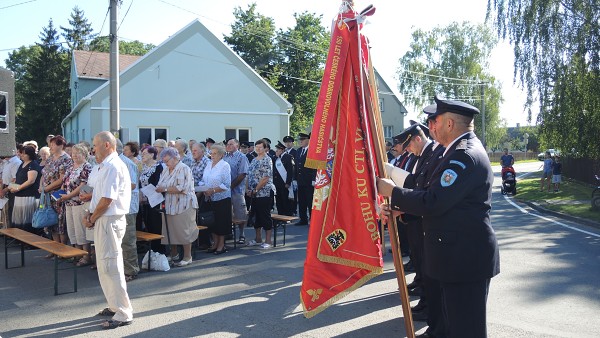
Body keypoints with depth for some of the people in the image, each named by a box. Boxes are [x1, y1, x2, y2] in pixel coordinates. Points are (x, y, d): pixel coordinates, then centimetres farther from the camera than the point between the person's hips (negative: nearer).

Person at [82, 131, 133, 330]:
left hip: (109, 221, -10)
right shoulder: (105, 166, 14)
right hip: (102, 221, 10)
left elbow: (107, 199, -21)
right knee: (104, 266, 18)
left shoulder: (113, 167, -18)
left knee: (110, 267, -6)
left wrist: (92, 218, -8)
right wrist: (90, 215, 5)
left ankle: (123, 314, 2)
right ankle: (114, 306, 30)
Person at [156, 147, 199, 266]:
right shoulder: (166, 170, 14)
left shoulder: (184, 169, -11)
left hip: (183, 206, -7)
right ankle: (174, 254, 26)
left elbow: (182, 188, -21)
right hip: (169, 206, 8)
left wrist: (165, 189, -18)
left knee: (184, 231, -2)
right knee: (170, 230, 11)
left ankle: (187, 257, 8)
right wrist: (158, 189, -4)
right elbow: (161, 185, 18)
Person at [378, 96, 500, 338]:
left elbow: (433, 203, -25)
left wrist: (392, 191, -13)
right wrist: (400, 207, 5)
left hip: (465, 258, -11)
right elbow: (438, 197, 15)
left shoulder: (464, 155, -21)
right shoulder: (466, 149, 13)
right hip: (462, 254, 11)